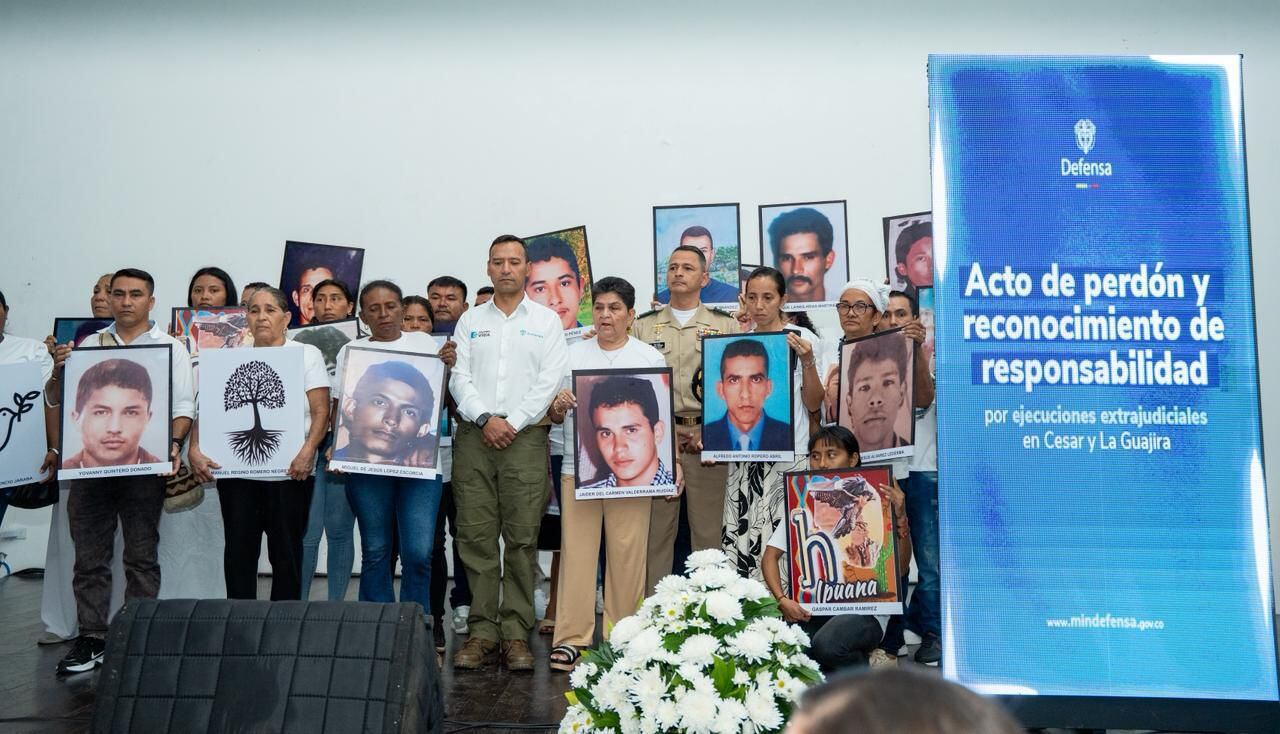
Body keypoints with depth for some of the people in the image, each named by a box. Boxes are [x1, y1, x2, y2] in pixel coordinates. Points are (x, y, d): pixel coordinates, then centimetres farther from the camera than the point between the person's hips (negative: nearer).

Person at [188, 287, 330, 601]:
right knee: (238, 551, 3)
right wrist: (194, 449, -7)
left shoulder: (306, 354, 5)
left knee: (286, 552, 3)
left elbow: (320, 412, -3)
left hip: (288, 472, -2)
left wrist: (308, 451, -18)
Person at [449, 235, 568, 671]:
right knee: (475, 536, -1)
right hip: (474, 435, 2)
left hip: (525, 435, -2)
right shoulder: (470, 321, 16)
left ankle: (515, 633, 1)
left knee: (522, 537, -4)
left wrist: (512, 423, -9)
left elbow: (549, 381, 0)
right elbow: (459, 378, 7)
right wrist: (485, 419, -9)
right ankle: (481, 631, 4)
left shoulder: (547, 320, 10)